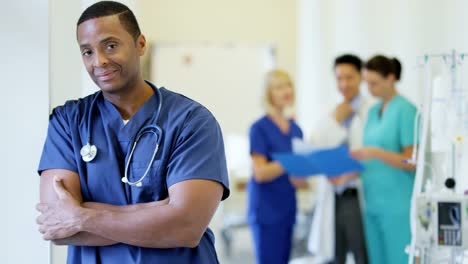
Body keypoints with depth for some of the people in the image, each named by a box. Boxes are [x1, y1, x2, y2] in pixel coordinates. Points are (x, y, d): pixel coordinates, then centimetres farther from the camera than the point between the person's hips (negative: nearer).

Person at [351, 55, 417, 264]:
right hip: (373, 203, 7)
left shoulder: (405, 110, -8)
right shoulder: (373, 112, 14)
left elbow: (412, 162, -11)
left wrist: (375, 153, -22)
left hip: (398, 205, -7)